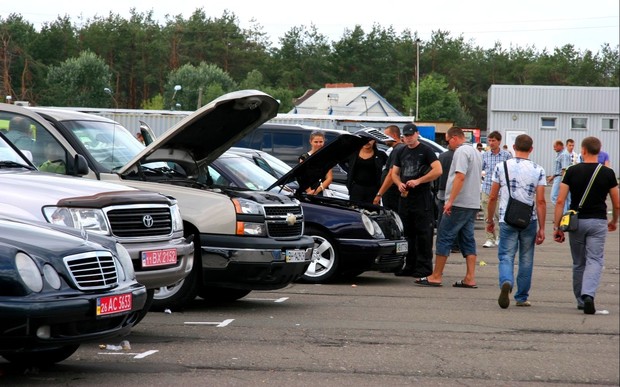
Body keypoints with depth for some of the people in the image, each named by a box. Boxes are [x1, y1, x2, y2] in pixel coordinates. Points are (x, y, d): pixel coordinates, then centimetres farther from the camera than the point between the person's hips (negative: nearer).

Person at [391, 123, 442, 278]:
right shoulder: (400, 152, 17)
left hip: (422, 197, -7)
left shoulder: (426, 150, -3)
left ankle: (424, 266, -7)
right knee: (407, 233, 8)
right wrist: (399, 184, -1)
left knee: (423, 233, -7)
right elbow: (394, 173, 21)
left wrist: (418, 181, -17)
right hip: (405, 197, 7)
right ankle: (410, 266, 14)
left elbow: (438, 171, -13)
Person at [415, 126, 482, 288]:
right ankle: (470, 278, 3)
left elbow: (460, 177, -22)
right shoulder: (475, 152, 19)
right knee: (468, 240, 8)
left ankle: (436, 277, -3)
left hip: (459, 204, -9)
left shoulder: (461, 151, -11)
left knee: (444, 238, -4)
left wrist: (450, 201, -23)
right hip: (473, 204, 9)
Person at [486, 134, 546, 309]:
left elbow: (493, 197, 2)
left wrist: (490, 220, 16)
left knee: (506, 256, 1)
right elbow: (540, 201, -5)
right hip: (529, 221, 1)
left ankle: (506, 283, -29)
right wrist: (542, 229, -1)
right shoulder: (538, 170, -2)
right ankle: (522, 297, 19)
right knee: (526, 260, 13)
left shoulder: (502, 167, -1)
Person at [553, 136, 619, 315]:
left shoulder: (572, 171, -2)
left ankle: (581, 300, 24)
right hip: (598, 221, -1)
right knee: (595, 261, -3)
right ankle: (588, 295, -26)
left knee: (578, 263, 15)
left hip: (576, 221, 1)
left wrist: (557, 226, -2)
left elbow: (560, 201, -6)